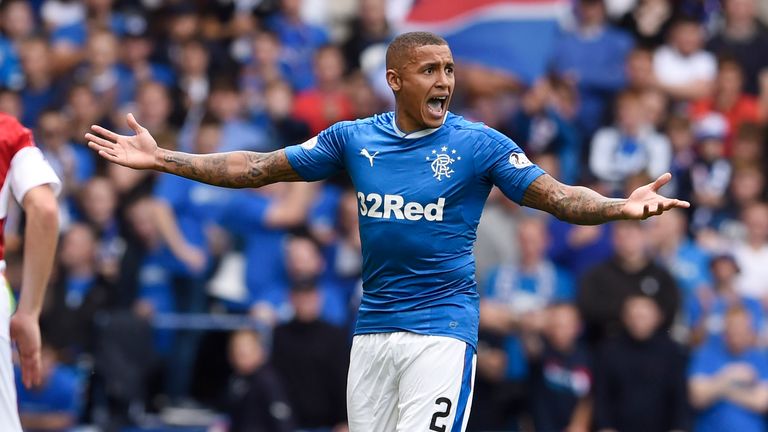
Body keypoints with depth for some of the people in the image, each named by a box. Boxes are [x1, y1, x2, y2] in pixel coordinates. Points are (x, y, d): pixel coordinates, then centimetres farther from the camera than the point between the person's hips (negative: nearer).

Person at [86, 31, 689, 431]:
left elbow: (556, 195, -12)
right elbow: (259, 168, 9)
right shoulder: (355, 139, 5)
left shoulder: (479, 144, -4)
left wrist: (618, 207, -31)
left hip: (442, 328, -4)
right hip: (373, 326, 4)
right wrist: (163, 160, 5)